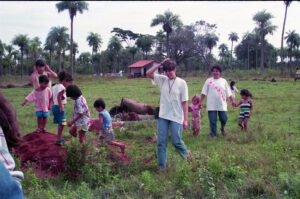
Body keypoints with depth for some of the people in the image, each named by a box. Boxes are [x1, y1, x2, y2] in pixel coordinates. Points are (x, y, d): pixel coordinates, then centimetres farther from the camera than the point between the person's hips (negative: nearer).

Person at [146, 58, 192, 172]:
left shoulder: (181, 83, -5)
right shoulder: (162, 80, 5)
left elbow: (184, 102, -5)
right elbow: (148, 73, -2)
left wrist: (185, 120, -7)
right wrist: (160, 63, -6)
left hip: (176, 117, -3)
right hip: (163, 116, 3)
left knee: (176, 141, -1)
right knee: (161, 142, 3)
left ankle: (186, 154, 30)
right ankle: (161, 166, 14)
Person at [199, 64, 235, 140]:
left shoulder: (223, 81, 8)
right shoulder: (208, 81, 5)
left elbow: (228, 93, 10)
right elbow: (204, 92, 3)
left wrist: (232, 100, 3)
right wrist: (200, 102, -2)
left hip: (222, 105, 1)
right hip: (211, 105, -1)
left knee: (224, 119, 5)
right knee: (212, 121, -1)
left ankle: (222, 128, 37)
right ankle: (213, 135, 11)